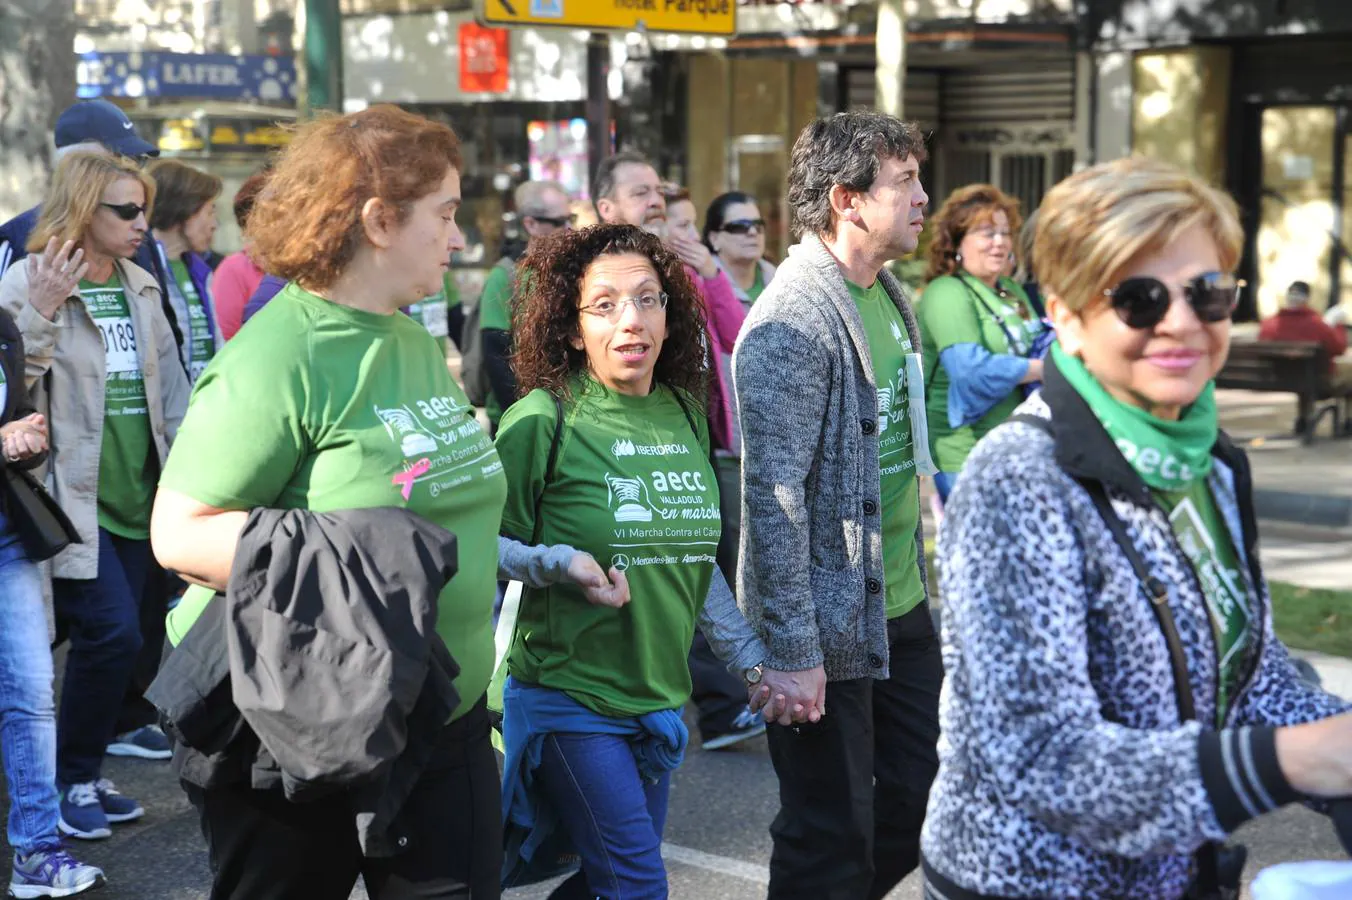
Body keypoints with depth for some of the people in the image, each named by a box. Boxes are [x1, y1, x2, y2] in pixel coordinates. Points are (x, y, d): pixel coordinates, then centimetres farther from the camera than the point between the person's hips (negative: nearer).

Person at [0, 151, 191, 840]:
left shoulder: (140, 286, 11)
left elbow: (170, 383, 17)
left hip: (136, 493, 7)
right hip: (74, 495, -7)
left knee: (115, 640, 8)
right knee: (112, 633, -13)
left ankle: (85, 776, 22)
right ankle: (70, 780, 5)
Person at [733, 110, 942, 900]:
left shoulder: (891, 298, 9)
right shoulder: (793, 322, -20)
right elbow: (774, 496, -23)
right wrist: (794, 649, -24)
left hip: (903, 605, 9)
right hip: (831, 626, -9)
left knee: (921, 799, 17)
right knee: (831, 836, 3)